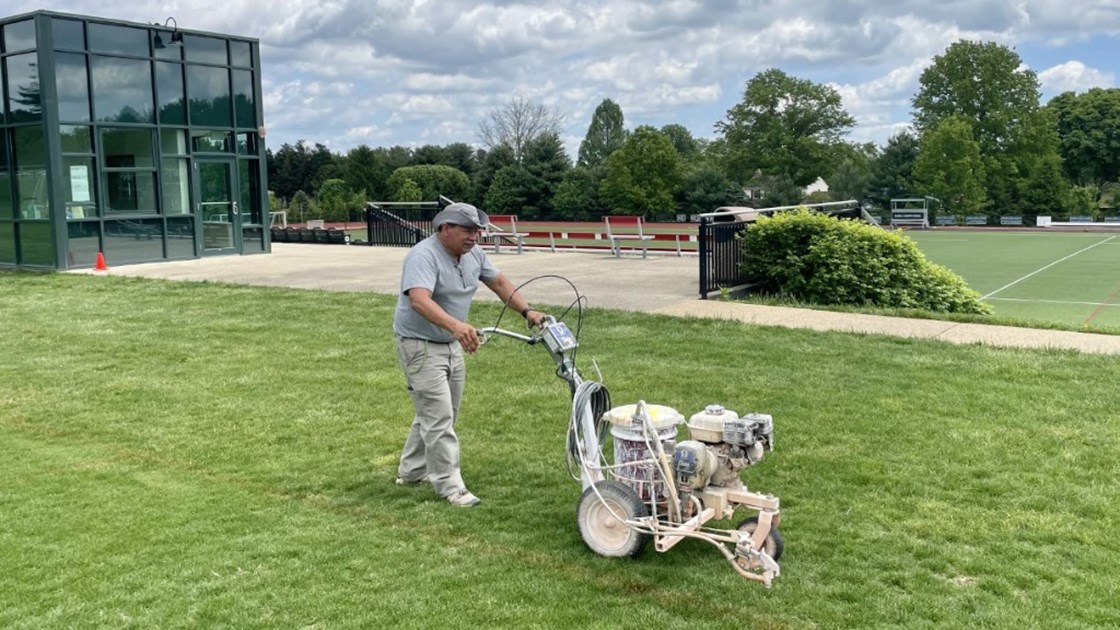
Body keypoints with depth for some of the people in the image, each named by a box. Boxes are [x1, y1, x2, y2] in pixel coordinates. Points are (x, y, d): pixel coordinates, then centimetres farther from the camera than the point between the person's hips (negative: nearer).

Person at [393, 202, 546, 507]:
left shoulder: (473, 254, 1)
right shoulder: (424, 256, -24)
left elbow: (499, 282, 11)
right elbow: (420, 300, -39)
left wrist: (528, 311, -2)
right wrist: (456, 325, -54)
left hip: (451, 345, 9)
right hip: (421, 346, -9)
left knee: (436, 414, 18)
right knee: (439, 419, -7)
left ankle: (411, 471, 33)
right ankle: (450, 486, 0)